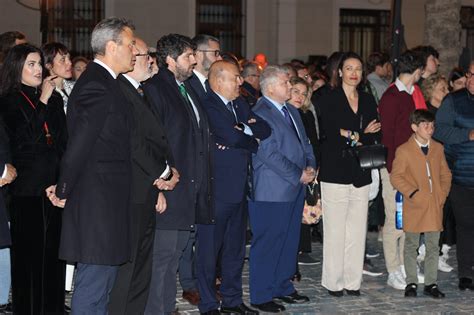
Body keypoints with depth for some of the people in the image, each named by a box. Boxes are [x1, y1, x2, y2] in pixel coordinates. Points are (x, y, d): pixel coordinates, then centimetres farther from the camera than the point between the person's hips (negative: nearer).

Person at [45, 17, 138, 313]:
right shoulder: (97, 86, -18)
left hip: (106, 200, 10)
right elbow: (79, 145, -19)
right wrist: (63, 191, -8)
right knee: (93, 287, -4)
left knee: (103, 283, 16)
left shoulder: (102, 81, 15)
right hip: (99, 200, -10)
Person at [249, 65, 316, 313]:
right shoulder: (260, 114, -14)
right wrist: (299, 175, -16)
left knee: (290, 240, 15)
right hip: (271, 192, -9)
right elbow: (270, 154, -20)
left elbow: (304, 142, 21)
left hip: (295, 189, 9)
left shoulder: (291, 111, 16)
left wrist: (310, 167, 2)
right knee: (267, 243, -2)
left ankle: (283, 287, 27)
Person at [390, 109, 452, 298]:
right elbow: (396, 177, -7)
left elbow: (445, 174, 15)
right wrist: (412, 193, -15)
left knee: (433, 246, 7)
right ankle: (411, 283, 14)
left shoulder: (438, 148, 10)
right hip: (414, 207, -4)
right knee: (411, 246, 5)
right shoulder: (404, 151, -5)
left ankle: (431, 283, 14)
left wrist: (443, 193, 0)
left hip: (435, 205, 4)